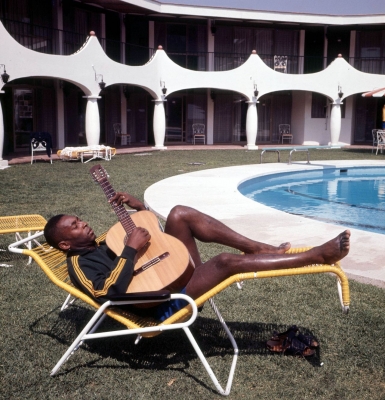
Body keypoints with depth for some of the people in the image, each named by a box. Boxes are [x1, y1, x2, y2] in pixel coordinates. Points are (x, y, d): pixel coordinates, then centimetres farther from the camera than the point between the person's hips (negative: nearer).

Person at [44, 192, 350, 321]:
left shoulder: (103, 246, 24)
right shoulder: (80, 263, -2)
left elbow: (153, 236, 26)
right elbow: (111, 290, -23)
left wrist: (140, 208, 11)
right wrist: (131, 248, -22)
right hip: (162, 301, -9)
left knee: (179, 214, -9)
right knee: (227, 261, -26)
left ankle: (259, 248, -12)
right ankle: (317, 256, -22)